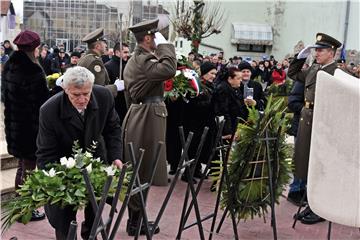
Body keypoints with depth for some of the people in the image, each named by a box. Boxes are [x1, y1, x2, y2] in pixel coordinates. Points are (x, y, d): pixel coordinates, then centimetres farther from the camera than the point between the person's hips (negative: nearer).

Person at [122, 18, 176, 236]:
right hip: (147, 119, -10)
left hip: (137, 117, 10)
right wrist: (164, 44, -20)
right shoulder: (144, 59, -17)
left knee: (136, 170, 15)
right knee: (143, 171, -1)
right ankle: (135, 222, 10)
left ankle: (135, 219, 26)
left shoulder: (135, 59, 16)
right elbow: (169, 70, -35)